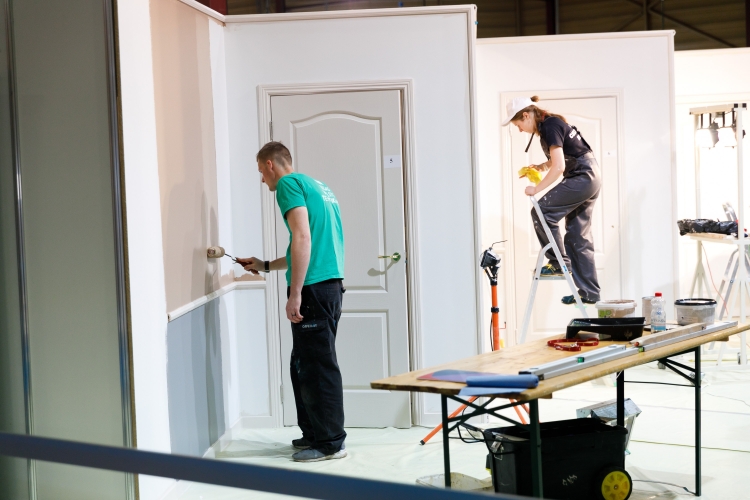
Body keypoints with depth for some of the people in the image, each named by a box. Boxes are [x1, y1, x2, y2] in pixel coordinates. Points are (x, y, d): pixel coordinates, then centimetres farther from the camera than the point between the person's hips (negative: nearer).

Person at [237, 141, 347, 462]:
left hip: (314, 287, -9)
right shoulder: (315, 186, 23)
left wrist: (295, 294, -20)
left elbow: (303, 237, -18)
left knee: (317, 366, -4)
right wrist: (266, 266, 36)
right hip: (331, 283, 9)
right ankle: (313, 433, 23)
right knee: (304, 365, 16)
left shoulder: (289, 184, -5)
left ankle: (330, 442, 2)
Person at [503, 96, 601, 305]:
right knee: (578, 236, 9)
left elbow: (559, 167, -22)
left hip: (582, 177, -10)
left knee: (542, 212, -11)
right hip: (590, 178, 10)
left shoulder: (550, 127, -17)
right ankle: (589, 292, 12)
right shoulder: (549, 124, 12)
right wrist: (541, 166, 11)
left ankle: (559, 262, -4)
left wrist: (536, 189, -16)